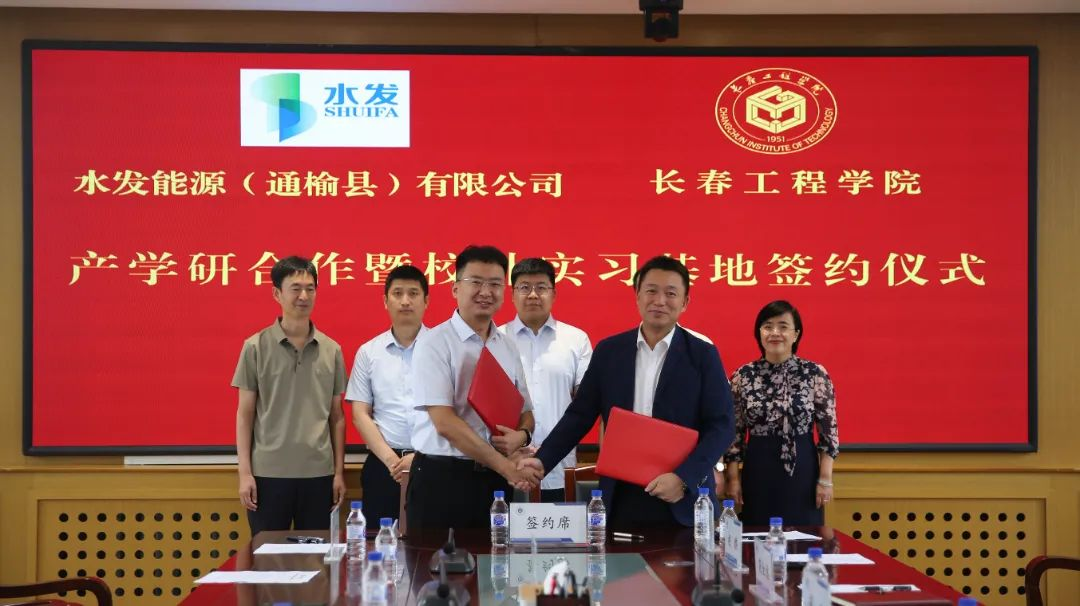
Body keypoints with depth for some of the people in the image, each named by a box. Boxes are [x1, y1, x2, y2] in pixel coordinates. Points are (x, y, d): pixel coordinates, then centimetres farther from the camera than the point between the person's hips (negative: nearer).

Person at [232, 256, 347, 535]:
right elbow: (245, 414, 1)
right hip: (268, 472, -2)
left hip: (319, 473, 2)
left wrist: (339, 471, 5)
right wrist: (244, 471, -5)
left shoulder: (331, 350, 5)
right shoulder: (256, 347, -1)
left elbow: (336, 416, 9)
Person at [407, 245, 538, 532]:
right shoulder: (435, 343, -8)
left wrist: (521, 435, -7)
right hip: (441, 478, -5)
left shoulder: (508, 347, 11)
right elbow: (444, 422, -15)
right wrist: (504, 465, -17)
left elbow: (525, 412, 17)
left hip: (494, 480, 5)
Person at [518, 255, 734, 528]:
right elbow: (580, 415, 9)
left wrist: (683, 477, -16)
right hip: (620, 498, 2)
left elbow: (721, 426, -4)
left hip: (681, 501, -2)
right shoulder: (608, 351, 8)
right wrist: (543, 459, -4)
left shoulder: (703, 355, 0)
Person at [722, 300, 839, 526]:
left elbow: (829, 429, -2)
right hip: (758, 472, 1)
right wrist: (733, 478, 1)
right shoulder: (742, 376, 1)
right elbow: (734, 431, 5)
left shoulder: (815, 374, -3)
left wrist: (825, 479, -4)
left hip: (802, 470, -1)